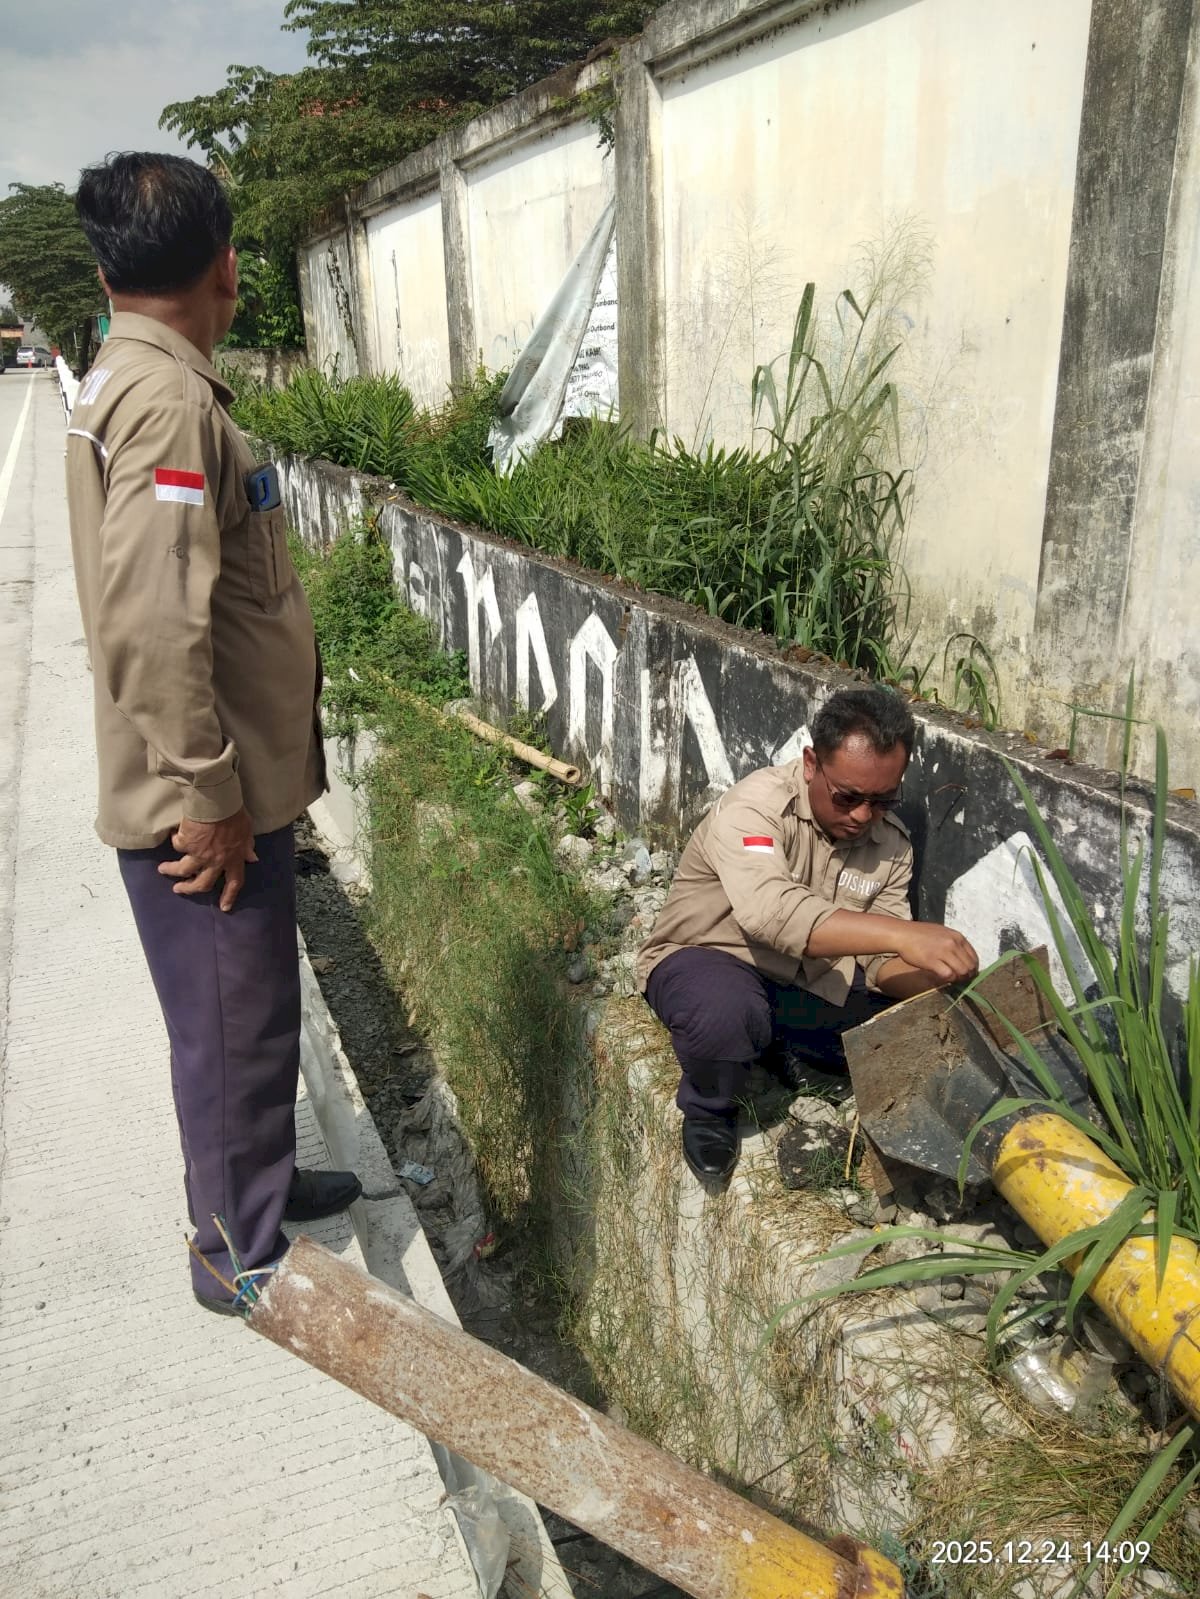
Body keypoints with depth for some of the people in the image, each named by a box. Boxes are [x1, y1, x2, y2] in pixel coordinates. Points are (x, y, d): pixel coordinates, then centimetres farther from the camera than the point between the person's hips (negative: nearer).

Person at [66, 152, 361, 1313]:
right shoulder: (169, 401, -19)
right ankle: (243, 1254, 24)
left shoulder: (126, 381, 12)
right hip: (205, 799, -9)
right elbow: (155, 627, -26)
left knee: (240, 1013, 22)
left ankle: (253, 1184, 41)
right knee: (235, 1023, 5)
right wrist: (209, 796, -19)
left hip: (224, 781, 10)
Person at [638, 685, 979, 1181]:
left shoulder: (891, 841, -3)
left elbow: (881, 959, -5)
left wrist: (938, 982, -27)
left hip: (810, 986, 6)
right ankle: (708, 1110, -5)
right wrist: (901, 934, -49)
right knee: (726, 1008, -40)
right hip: (709, 960, -6)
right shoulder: (753, 806, -25)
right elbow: (770, 910, -43)